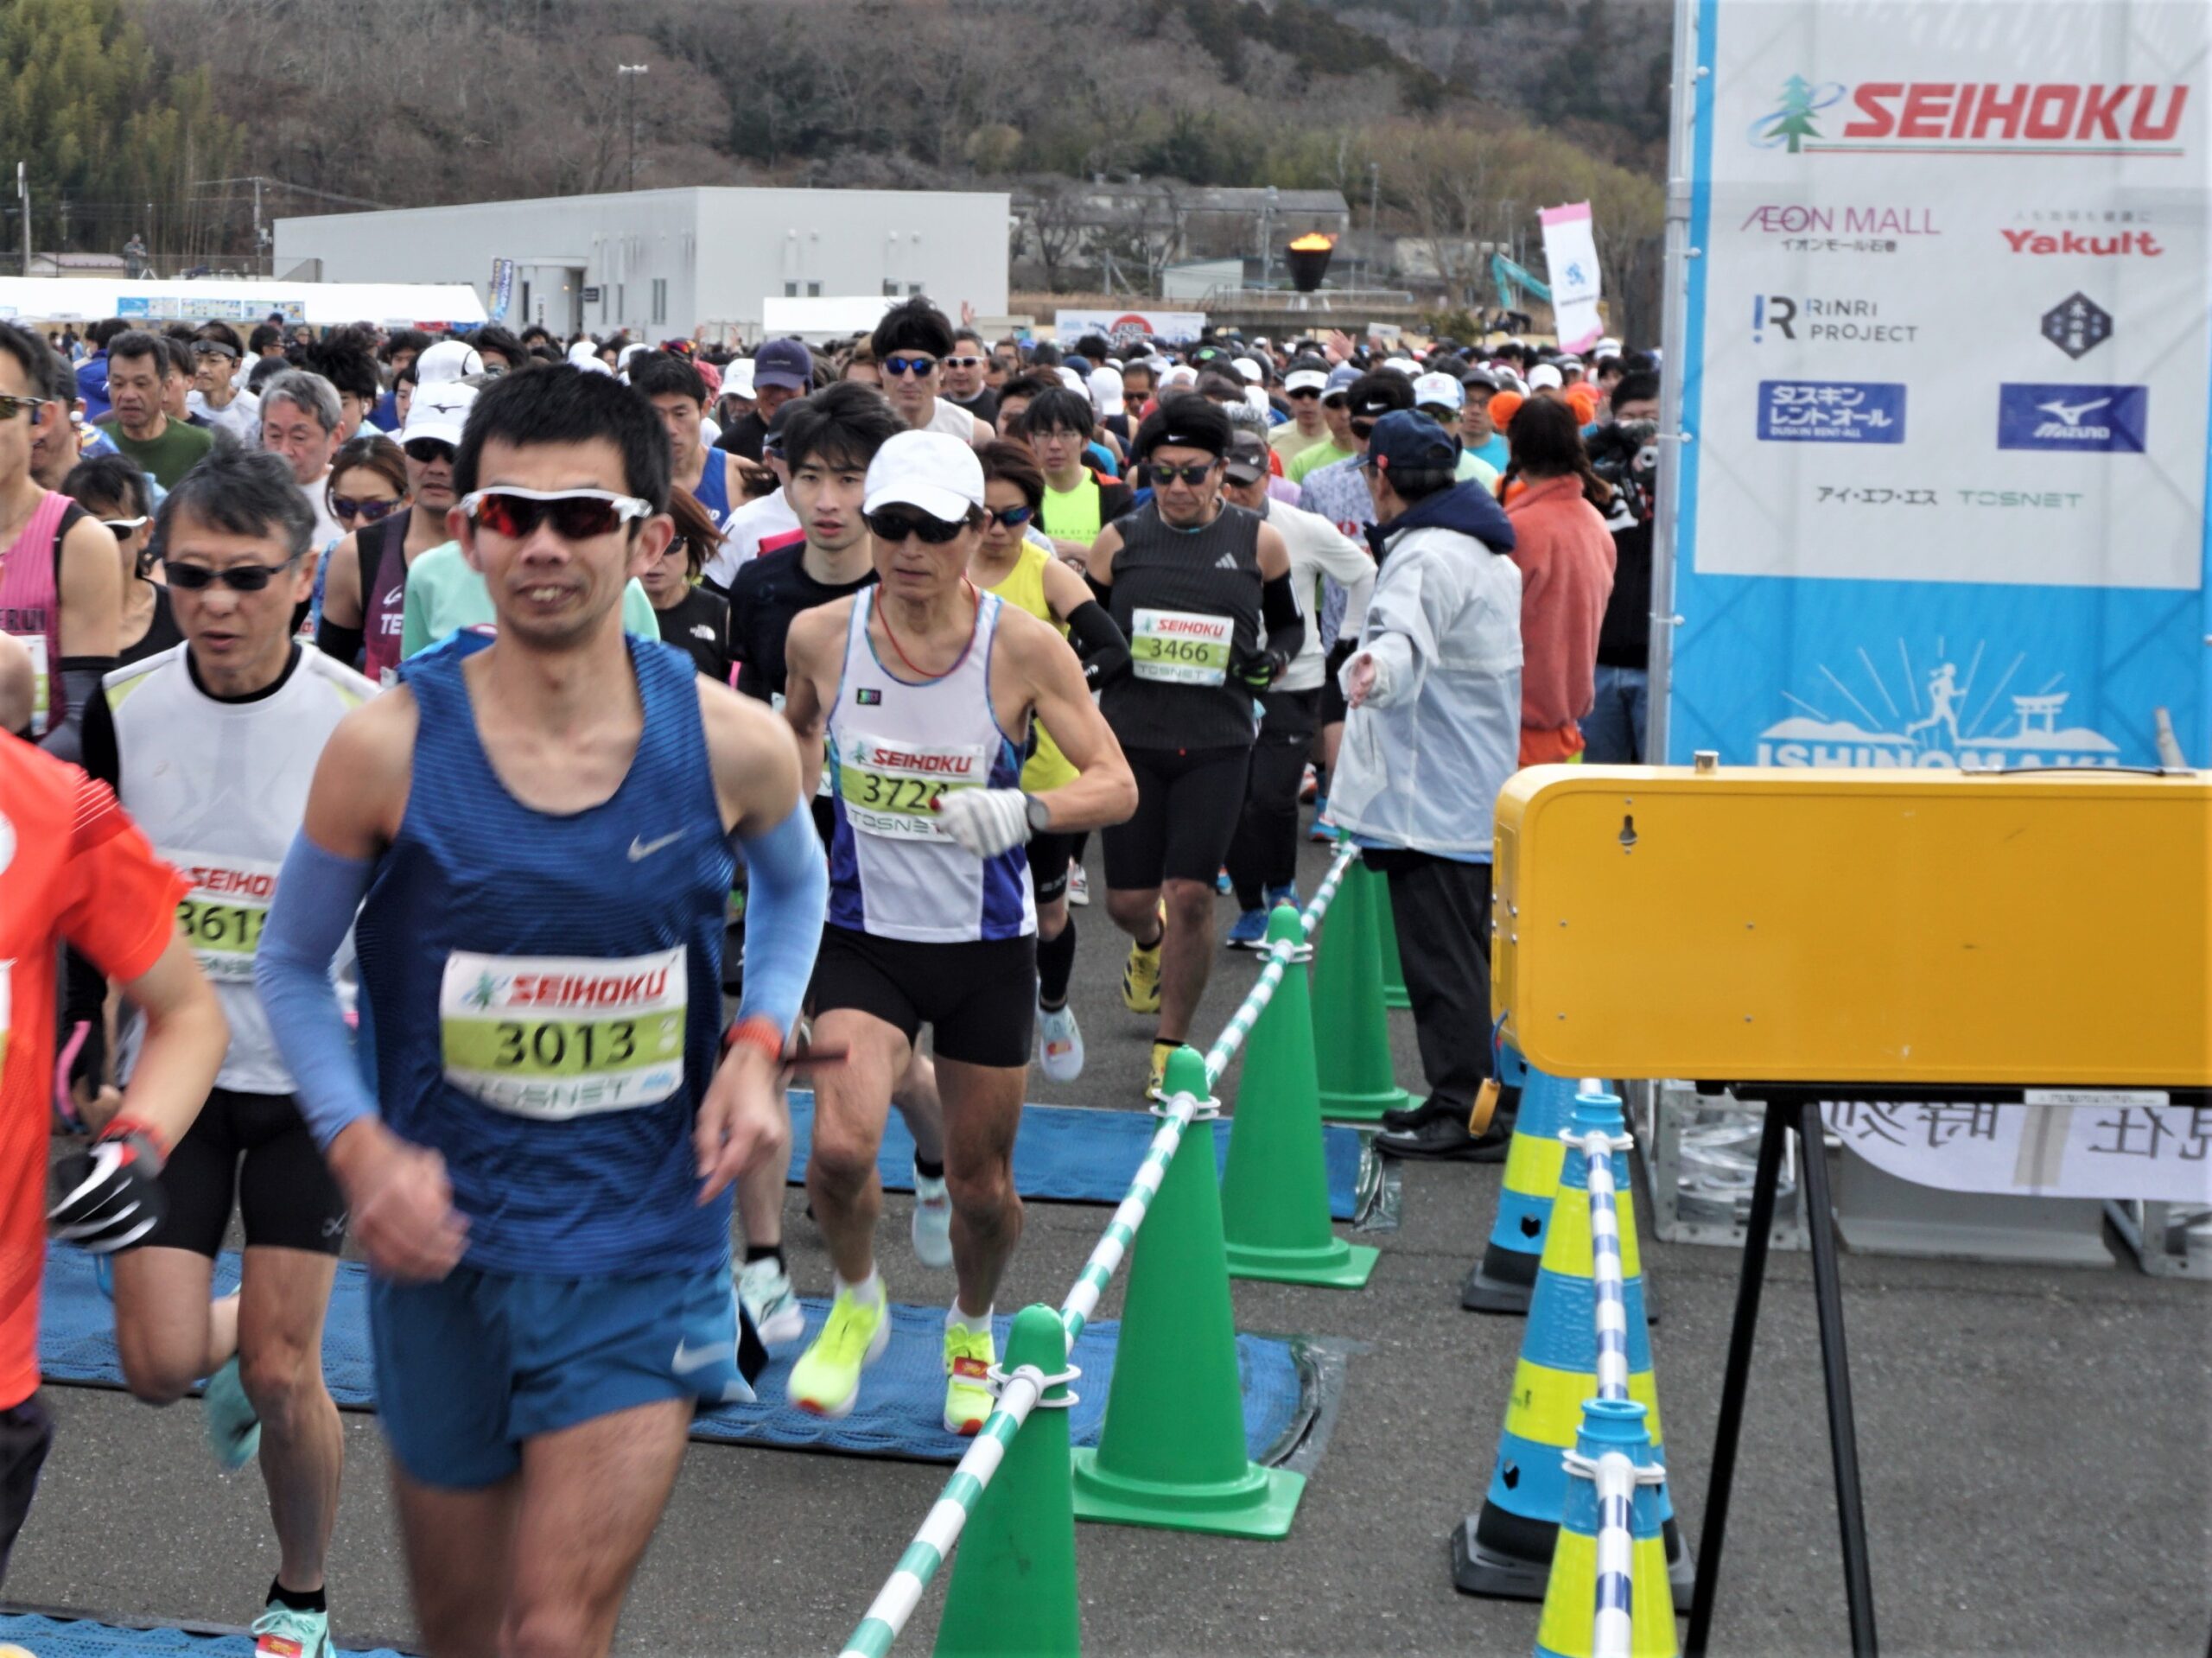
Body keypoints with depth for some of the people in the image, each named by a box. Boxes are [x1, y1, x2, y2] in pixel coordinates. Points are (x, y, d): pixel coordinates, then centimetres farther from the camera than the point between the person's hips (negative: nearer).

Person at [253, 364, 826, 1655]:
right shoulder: (388, 746, -12)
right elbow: (292, 966, 2)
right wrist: (357, 1145, -13)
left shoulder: (735, 745, -9)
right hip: (443, 1246, 1)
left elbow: (796, 886, 14)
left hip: (645, 1254, -1)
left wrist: (760, 1041, -3)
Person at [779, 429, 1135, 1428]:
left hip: (988, 944, 0)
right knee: (839, 1146, -20)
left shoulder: (1023, 648, -13)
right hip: (865, 935, 1)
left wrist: (1022, 810, -33)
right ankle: (857, 1306, 13)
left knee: (983, 1185, 9)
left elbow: (1117, 785, -15)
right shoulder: (821, 636, -7)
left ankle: (971, 1336, 41)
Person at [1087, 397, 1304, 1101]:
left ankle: (1171, 1048, 9)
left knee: (1190, 895, -7)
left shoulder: (1259, 542, 1)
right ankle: (1149, 945, 45)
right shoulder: (1119, 541, 2)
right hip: (1131, 737, 1)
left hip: (1218, 745, -1)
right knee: (1127, 900, 6)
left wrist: (1273, 659, -6)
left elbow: (1290, 623, 15)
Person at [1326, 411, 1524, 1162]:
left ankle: (1465, 1113, -3)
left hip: (1434, 798, -11)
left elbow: (1406, 632, -43)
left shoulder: (1428, 556, -19)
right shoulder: (1483, 549, 16)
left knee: (1442, 955, -6)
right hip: (1475, 792, 11)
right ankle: (1462, 1099, 24)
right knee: (1462, 951, 16)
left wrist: (1377, 668, -63)